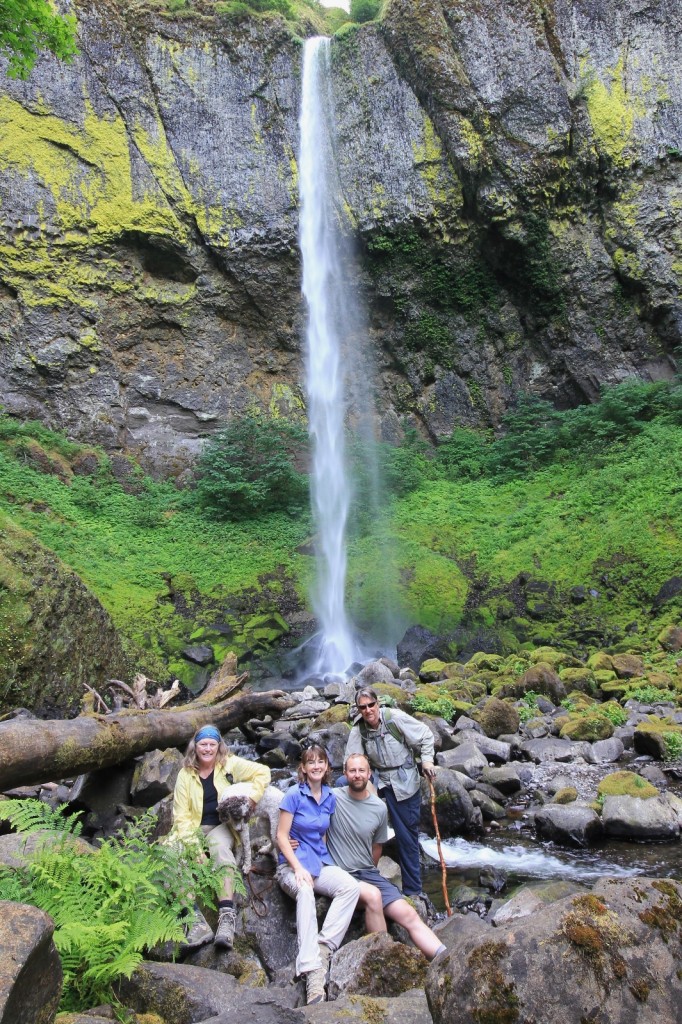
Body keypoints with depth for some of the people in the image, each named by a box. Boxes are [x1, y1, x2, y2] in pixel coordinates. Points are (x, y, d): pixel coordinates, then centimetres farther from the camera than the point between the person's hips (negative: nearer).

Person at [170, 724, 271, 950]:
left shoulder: (230, 764, 3)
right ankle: (196, 921, -36)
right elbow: (181, 815, 0)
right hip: (195, 830, 2)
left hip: (223, 826, -2)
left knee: (219, 844, -37)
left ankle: (227, 915, -42)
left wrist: (253, 796, -10)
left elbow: (262, 772, 4)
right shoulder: (185, 774, 5)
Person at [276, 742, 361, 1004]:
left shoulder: (330, 798, 7)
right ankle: (312, 970, -42)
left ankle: (323, 947, -24)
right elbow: (281, 836, -9)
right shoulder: (294, 794, -8)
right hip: (292, 864, -5)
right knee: (305, 892, -38)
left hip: (321, 862, 5)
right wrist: (298, 868, -19)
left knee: (351, 886, -25)